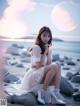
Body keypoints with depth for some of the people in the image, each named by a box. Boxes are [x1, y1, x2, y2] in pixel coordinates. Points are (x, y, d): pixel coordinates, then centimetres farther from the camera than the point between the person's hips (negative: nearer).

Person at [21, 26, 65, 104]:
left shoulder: (48, 47, 11)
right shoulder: (36, 47, -12)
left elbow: (49, 64, 1)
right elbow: (39, 66, -18)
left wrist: (49, 51, -7)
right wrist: (45, 52, -16)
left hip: (41, 75, 8)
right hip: (33, 76, -8)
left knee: (58, 66, -13)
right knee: (55, 67, -26)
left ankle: (55, 91, -19)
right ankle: (42, 92, -17)